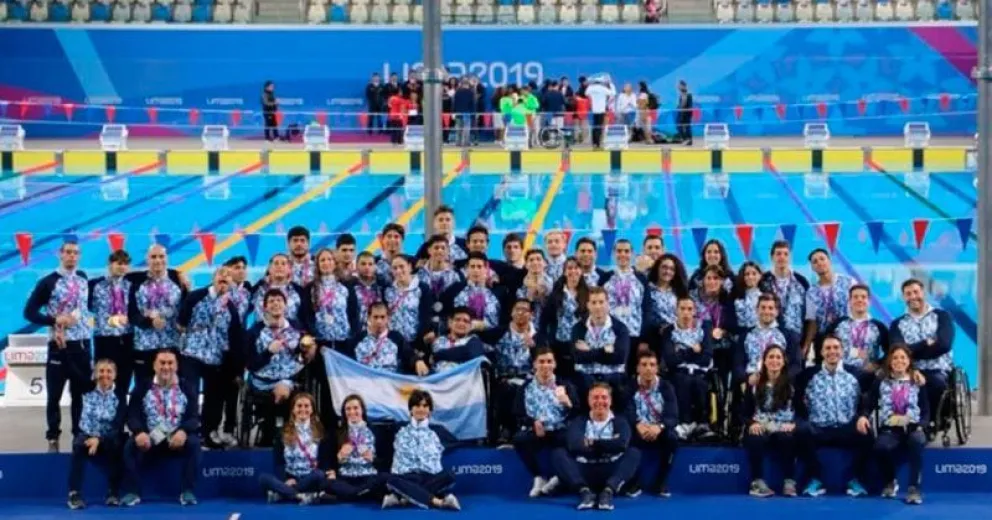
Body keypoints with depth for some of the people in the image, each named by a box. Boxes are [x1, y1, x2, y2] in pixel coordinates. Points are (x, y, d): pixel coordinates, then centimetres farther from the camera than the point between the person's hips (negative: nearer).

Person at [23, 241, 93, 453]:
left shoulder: (84, 279, 7)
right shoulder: (48, 282, -7)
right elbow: (29, 312, -7)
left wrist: (89, 321, -1)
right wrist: (54, 320, -18)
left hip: (82, 344, 4)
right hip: (59, 346, -4)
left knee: (81, 393, 10)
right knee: (54, 395, 2)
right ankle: (53, 439, 12)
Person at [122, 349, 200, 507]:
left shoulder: (186, 389, 5)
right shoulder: (142, 388, 5)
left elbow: (194, 417, -4)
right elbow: (132, 415, -3)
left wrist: (183, 431, -27)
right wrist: (139, 432, -26)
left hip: (177, 440, 0)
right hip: (149, 440, 0)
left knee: (193, 442, -30)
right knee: (131, 445, -29)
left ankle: (187, 491, -23)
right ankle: (132, 492, -22)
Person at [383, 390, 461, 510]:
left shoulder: (437, 431, 15)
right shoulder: (402, 432, 15)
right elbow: (399, 459, 5)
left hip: (431, 478, 1)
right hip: (409, 478, -1)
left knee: (448, 475, -33)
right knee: (393, 479, -35)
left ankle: (401, 498, -36)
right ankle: (437, 501, -43)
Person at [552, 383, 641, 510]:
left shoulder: (620, 423, 10)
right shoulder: (579, 422, 11)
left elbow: (622, 444, -14)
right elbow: (573, 445, -12)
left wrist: (592, 442, -10)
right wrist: (608, 446, -12)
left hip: (610, 472, 0)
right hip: (584, 472, 0)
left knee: (634, 453, -24)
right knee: (558, 454, -22)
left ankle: (608, 491, -41)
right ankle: (584, 491, -39)